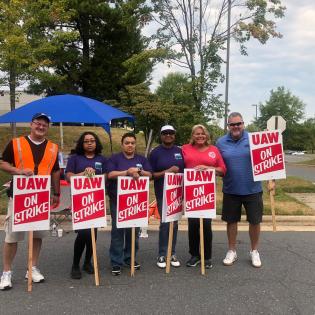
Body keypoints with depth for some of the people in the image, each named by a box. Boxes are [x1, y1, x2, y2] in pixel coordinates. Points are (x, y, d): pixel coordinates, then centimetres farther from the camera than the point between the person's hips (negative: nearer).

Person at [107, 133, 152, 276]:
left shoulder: (142, 159, 12)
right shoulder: (114, 158, 3)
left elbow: (150, 175, 3)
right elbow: (110, 174, -11)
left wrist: (139, 171, -16)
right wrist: (128, 172, -18)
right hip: (118, 199, -3)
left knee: (134, 229, 8)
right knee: (117, 230, -3)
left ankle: (130, 257, 23)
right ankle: (116, 262, 4)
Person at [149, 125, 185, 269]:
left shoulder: (180, 151, 8)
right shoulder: (155, 152, -3)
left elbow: (185, 170, 14)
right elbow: (150, 174, -6)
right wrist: (167, 172, -18)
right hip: (162, 193, -4)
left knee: (174, 223, 9)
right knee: (165, 223, -4)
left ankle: (172, 254, 19)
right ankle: (162, 255, 9)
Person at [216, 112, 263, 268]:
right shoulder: (221, 142, 1)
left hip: (252, 189, -1)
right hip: (231, 190, 1)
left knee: (255, 221, 9)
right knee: (231, 221, 12)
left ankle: (254, 251, 31)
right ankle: (232, 251, 31)